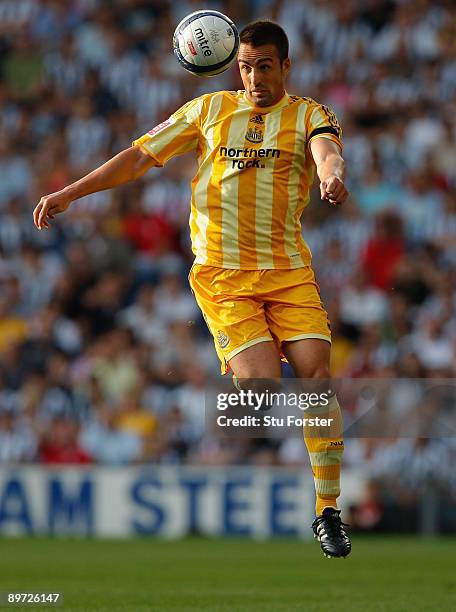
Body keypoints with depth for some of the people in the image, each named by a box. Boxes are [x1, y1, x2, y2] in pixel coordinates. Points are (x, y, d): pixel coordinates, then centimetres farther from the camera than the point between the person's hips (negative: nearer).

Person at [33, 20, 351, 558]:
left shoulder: (308, 115, 6)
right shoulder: (209, 110, 11)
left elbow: (327, 150, -17)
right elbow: (141, 155, 15)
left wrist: (331, 174, -42)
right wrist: (70, 193, 10)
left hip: (288, 271, 0)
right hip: (221, 274, 0)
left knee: (316, 376, -12)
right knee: (263, 384, -17)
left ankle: (327, 513, -3)